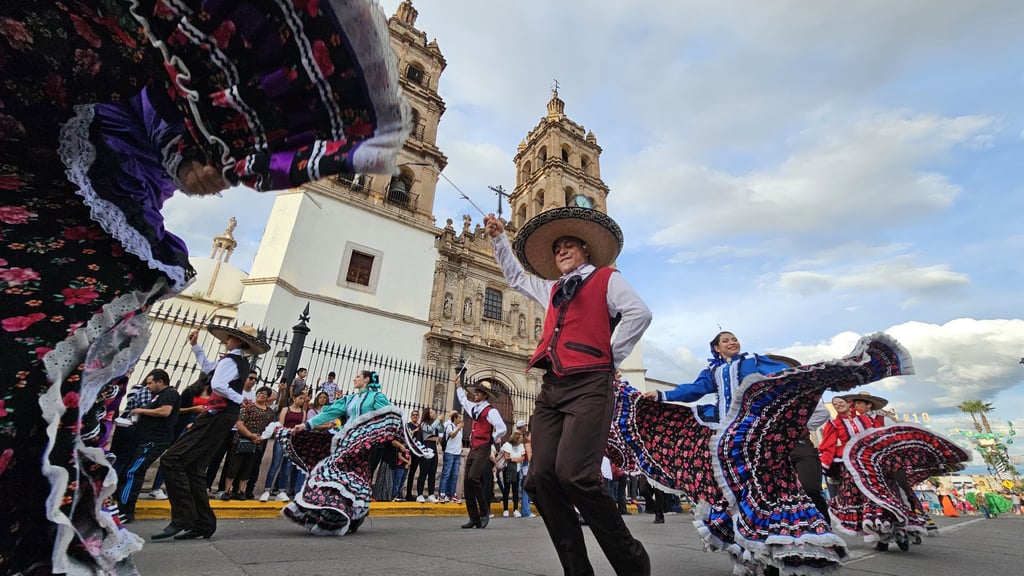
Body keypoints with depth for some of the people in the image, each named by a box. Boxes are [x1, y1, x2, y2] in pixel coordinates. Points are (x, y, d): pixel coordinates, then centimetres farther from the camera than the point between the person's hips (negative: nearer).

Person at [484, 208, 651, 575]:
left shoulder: (606, 278, 11)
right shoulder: (552, 289, 28)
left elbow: (639, 313, -4)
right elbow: (515, 276, 42)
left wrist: (612, 357, -4)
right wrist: (498, 238, 37)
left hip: (589, 386, -6)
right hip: (551, 388, 7)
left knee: (574, 475, -21)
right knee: (541, 479, -5)